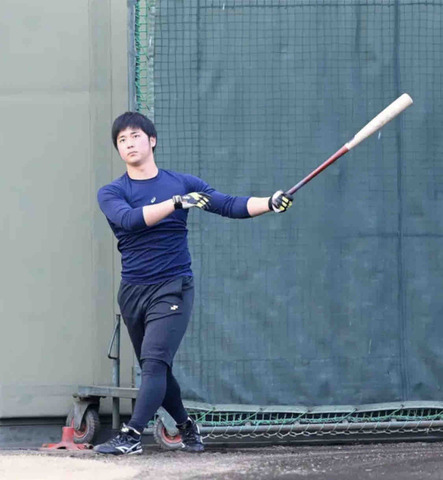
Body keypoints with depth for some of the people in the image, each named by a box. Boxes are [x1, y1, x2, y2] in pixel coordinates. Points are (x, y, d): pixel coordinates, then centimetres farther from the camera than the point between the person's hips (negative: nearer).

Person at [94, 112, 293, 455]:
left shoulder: (183, 183, 5)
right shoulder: (111, 194, 2)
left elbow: (231, 206, -1)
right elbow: (129, 219, -19)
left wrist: (269, 204, -18)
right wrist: (177, 202, -29)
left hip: (173, 288, -2)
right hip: (133, 293, 2)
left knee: (155, 362, -18)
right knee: (155, 370, 10)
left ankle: (132, 436, -27)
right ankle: (186, 426, 31)